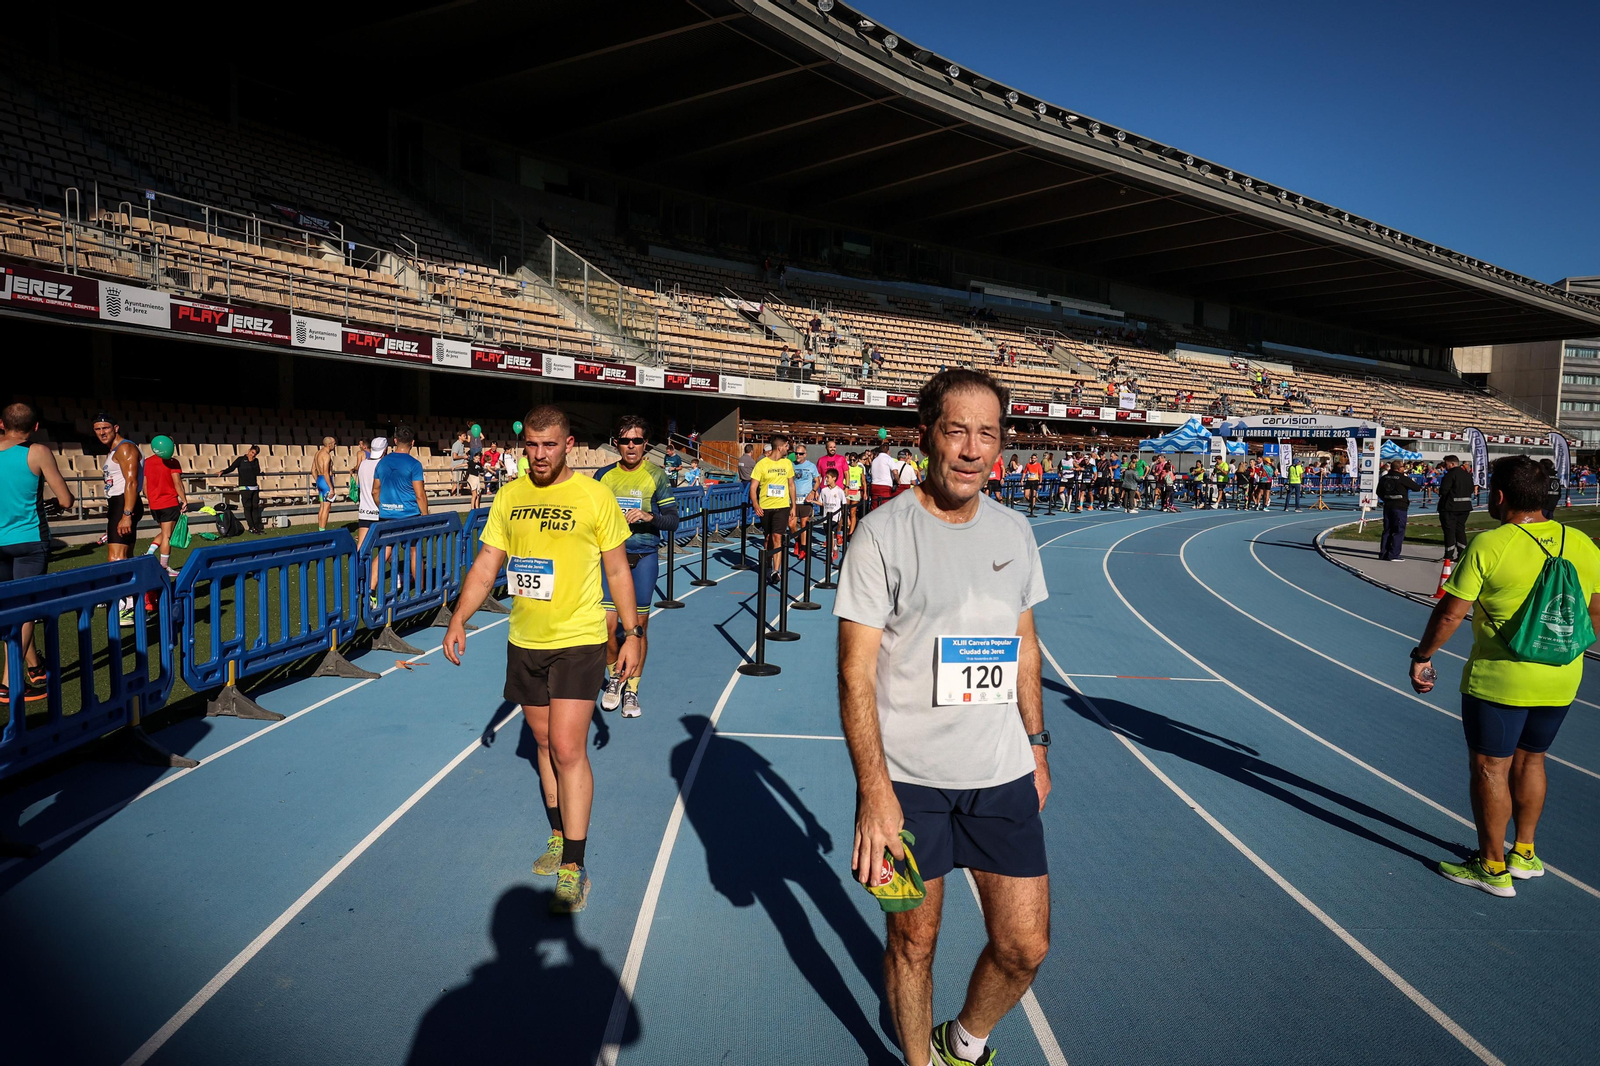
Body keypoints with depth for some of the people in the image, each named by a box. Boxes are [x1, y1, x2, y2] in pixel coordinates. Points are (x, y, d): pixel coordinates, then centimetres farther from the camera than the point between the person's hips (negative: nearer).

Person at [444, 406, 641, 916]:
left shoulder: (595, 496, -5)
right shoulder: (508, 497, 5)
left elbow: (618, 570, 0)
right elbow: (487, 565, 9)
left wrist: (633, 633, -3)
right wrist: (459, 619, -2)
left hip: (579, 642, -5)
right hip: (524, 643, 5)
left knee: (568, 748, -10)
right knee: (544, 744, 15)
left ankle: (573, 868, -1)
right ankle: (559, 836, 33)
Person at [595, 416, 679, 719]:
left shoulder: (656, 476, -1)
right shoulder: (604, 475, 5)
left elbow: (673, 521, -3)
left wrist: (649, 516, -20)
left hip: (644, 559, -1)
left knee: (639, 626, 4)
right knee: (607, 626, -4)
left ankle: (631, 689, 20)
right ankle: (614, 677, 23)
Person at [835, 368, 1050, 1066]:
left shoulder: (1015, 532, 5)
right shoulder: (883, 533, -12)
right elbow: (856, 671, -14)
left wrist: (1036, 745, 16)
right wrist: (874, 791, -19)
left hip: (1003, 773, 5)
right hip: (907, 778, -4)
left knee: (1025, 946, 7)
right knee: (913, 942, 10)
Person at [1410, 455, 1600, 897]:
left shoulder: (1488, 545, -16)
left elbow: (1450, 614, -16)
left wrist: (1421, 656, -3)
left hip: (1499, 679, -6)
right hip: (1562, 680, 6)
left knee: (1489, 767, 6)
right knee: (1529, 760, 22)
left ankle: (1493, 868, 16)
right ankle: (1524, 853, 34)